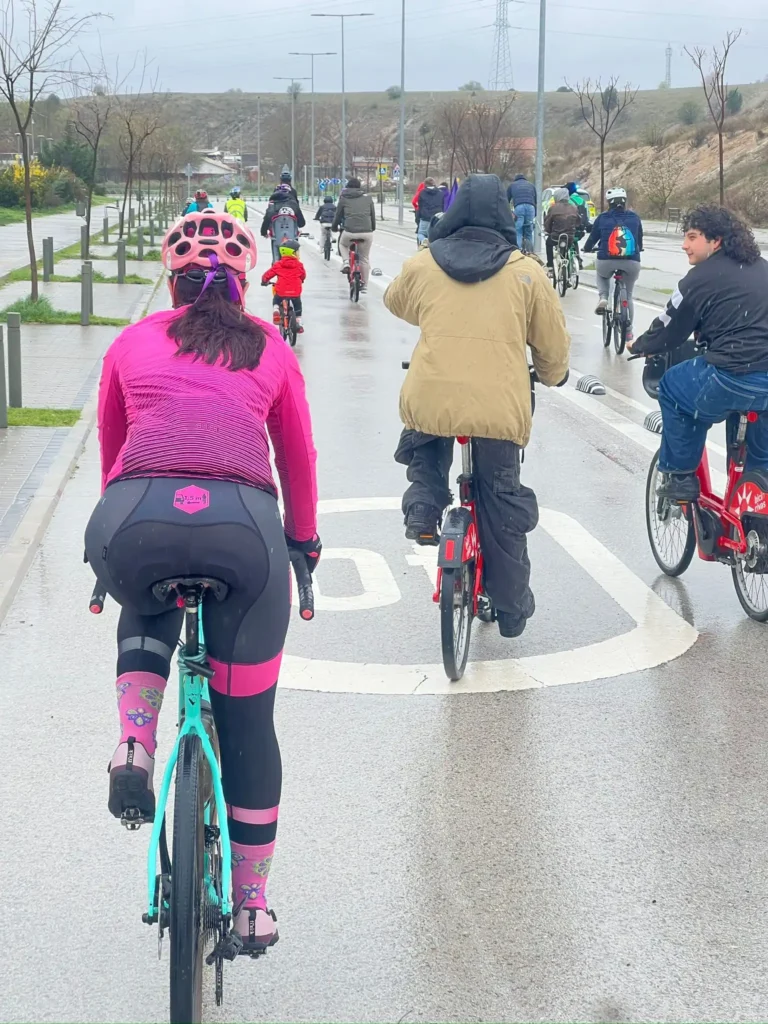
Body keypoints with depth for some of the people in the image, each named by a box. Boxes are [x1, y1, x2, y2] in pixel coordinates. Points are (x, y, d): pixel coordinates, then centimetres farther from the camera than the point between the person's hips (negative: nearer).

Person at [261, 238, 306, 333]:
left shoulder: (278, 265, 2)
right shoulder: (299, 265, 2)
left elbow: (267, 274, 6)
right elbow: (303, 275, 17)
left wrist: (264, 281, 28)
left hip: (281, 292, 0)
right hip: (295, 292, 0)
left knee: (276, 301, 29)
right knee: (298, 306, 22)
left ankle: (276, 311, 2)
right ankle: (298, 323, 21)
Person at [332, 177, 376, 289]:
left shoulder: (343, 199, 8)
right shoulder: (367, 198, 12)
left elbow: (338, 215, 14)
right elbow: (373, 216, 18)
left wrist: (335, 227, 32)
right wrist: (373, 228, 34)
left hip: (350, 232, -2)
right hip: (367, 233, 2)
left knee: (342, 244, 32)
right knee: (364, 258, 17)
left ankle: (346, 262, 8)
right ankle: (364, 285, 19)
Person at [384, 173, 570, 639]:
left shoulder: (423, 264, 5)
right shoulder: (526, 272, 1)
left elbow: (396, 302, 27)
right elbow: (553, 342, 9)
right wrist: (553, 374, 31)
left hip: (429, 402, 1)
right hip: (500, 406, -1)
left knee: (426, 452, 36)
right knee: (502, 505, 15)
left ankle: (423, 505, 11)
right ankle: (512, 609, 23)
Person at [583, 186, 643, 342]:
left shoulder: (602, 218, 3)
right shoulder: (634, 218, 8)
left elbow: (593, 237, 13)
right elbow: (640, 241, 21)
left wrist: (587, 248, 35)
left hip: (606, 261, -1)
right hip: (632, 263, 1)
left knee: (602, 275, 36)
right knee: (628, 296, 20)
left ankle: (603, 298, 10)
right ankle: (628, 331, 22)